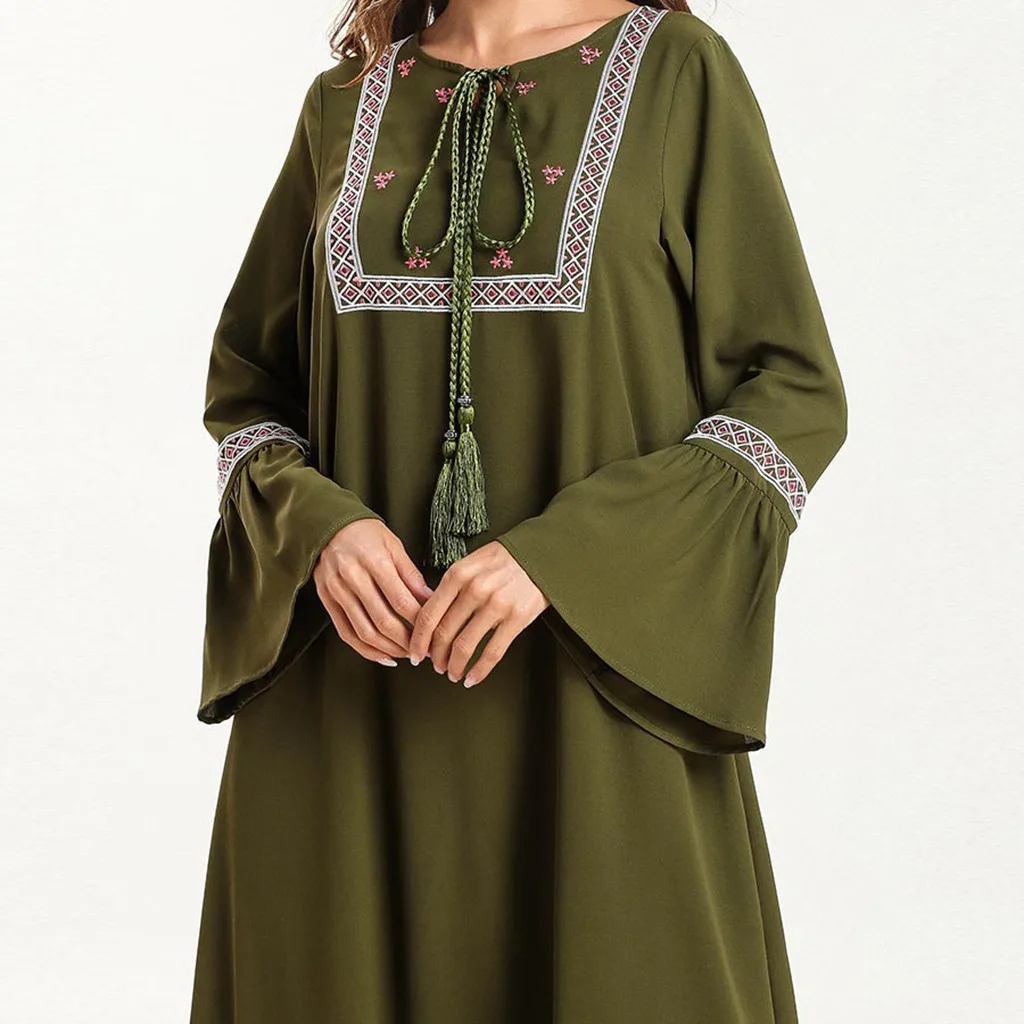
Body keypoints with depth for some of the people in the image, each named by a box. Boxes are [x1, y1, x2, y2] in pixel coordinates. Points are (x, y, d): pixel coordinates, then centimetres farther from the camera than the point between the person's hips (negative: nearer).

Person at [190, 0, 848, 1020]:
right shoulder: (344, 102, 9)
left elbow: (794, 393, -4)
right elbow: (246, 382, 13)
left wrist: (562, 553, -17)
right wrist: (317, 526, -9)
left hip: (595, 686, -3)